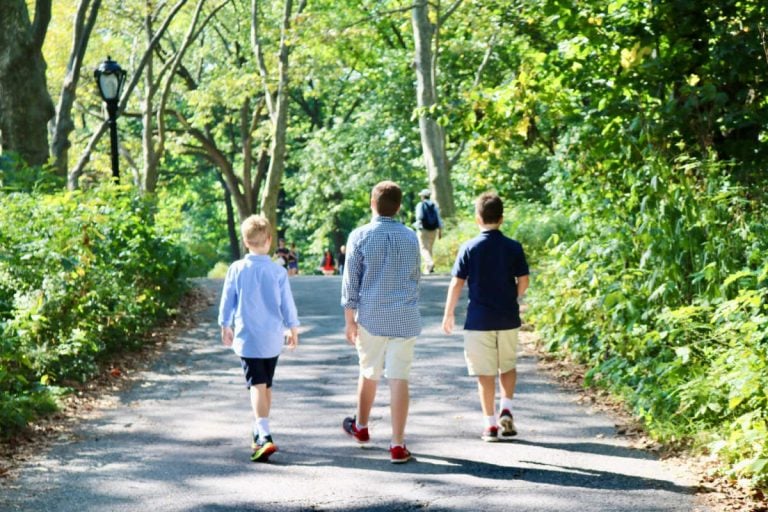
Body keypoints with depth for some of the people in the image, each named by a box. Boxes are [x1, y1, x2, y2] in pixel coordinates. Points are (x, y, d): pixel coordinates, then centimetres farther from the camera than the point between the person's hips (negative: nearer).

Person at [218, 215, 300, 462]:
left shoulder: (237, 269, -7)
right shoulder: (278, 272, -5)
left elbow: (227, 301, 1)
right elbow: (287, 304, 3)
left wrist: (226, 326, 18)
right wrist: (292, 329, 18)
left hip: (247, 338, -2)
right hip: (272, 339, 2)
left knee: (257, 386, -10)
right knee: (266, 386, 17)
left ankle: (265, 437, -26)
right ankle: (260, 432, 30)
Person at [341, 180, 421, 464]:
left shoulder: (359, 236, -5)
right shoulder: (411, 238, 4)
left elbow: (350, 281, -4)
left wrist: (349, 320, 1)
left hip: (371, 318, -1)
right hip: (405, 318, 1)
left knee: (369, 373, 17)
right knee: (399, 378, -2)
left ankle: (361, 427, 38)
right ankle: (398, 445, -5)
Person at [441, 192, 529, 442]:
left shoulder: (469, 248, -7)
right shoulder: (514, 247, -3)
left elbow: (456, 283, -6)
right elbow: (523, 282, 0)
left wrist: (448, 313, 5)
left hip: (479, 319, -2)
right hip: (508, 318, 2)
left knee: (485, 373, 5)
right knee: (508, 366, 20)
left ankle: (491, 424, 7)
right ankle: (506, 408, 1)